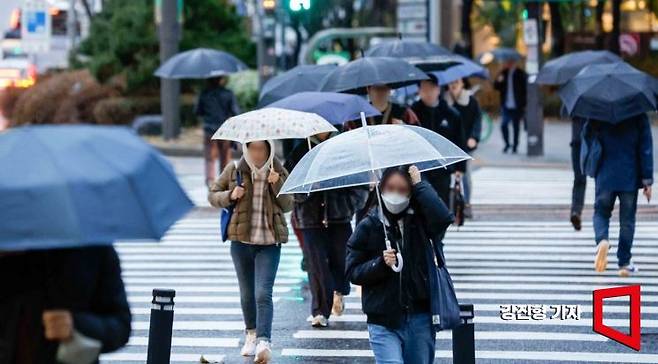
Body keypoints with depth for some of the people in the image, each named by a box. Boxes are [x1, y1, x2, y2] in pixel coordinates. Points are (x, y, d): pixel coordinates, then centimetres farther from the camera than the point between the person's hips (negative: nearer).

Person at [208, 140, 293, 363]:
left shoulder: (279, 172, 2)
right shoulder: (234, 170, 2)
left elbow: (288, 206, 0)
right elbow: (212, 195, 9)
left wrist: (277, 184, -16)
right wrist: (230, 196, -11)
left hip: (269, 243, -2)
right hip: (241, 240, 2)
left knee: (263, 293, -15)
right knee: (247, 293, 13)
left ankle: (264, 342, -23)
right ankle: (251, 335, 32)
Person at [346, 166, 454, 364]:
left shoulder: (420, 221, 2)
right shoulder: (368, 227, 0)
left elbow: (442, 219, -21)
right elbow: (353, 272, 1)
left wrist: (420, 185, -14)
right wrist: (381, 264, -17)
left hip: (420, 320, 2)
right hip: (384, 323, -2)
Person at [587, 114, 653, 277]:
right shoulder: (639, 117, -4)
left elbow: (587, 137, 1)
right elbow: (645, 148, -4)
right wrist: (647, 180, -2)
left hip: (605, 177, 0)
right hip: (630, 178, 0)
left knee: (601, 213, 16)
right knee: (627, 219, 9)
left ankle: (602, 239, -16)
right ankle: (624, 263, 11)